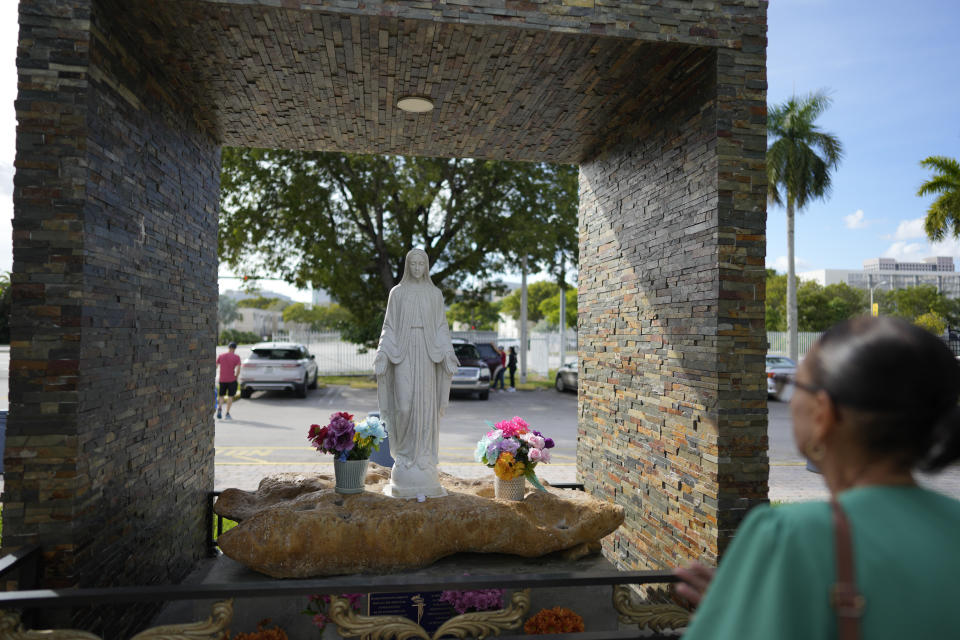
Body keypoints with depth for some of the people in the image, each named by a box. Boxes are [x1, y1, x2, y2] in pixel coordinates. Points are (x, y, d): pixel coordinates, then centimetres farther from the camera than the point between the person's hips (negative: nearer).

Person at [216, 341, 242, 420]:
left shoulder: (220, 356, 4)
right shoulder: (236, 357, -5)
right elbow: (238, 369, -13)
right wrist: (235, 377, 2)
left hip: (222, 380, 2)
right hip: (232, 380, -2)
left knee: (222, 396, 16)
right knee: (230, 396, 7)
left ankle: (219, 408, -10)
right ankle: (227, 414, 4)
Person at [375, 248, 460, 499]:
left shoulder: (435, 294, 9)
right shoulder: (397, 293, 6)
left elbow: (441, 328, 7)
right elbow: (389, 326, 4)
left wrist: (448, 355, -5)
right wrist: (382, 355, -8)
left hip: (426, 355, 1)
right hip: (403, 354, -1)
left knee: (425, 406, 0)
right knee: (404, 406, -10)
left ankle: (423, 459, 9)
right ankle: (404, 449, 15)